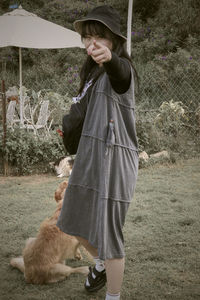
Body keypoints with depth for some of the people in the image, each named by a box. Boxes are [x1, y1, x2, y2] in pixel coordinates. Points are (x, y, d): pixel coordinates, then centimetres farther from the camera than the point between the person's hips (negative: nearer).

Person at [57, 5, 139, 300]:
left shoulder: (121, 69, -14)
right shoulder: (92, 72, 14)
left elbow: (119, 69, -41)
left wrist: (108, 56, -62)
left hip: (113, 161, -9)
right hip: (89, 158, 9)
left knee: (107, 234, -2)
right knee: (77, 223, 20)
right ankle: (101, 264, 47)